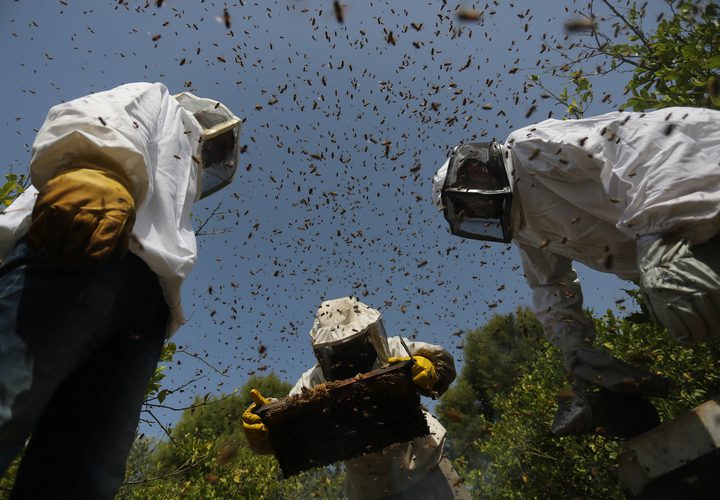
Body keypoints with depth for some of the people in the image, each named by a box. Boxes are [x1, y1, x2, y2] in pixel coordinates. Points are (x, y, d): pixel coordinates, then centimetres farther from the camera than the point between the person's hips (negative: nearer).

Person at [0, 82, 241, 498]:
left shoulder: (181, 174, 44)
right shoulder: (162, 105, 29)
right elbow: (92, 119, 4)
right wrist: (97, 175, -18)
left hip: (142, 303, 7)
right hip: (80, 252, -7)